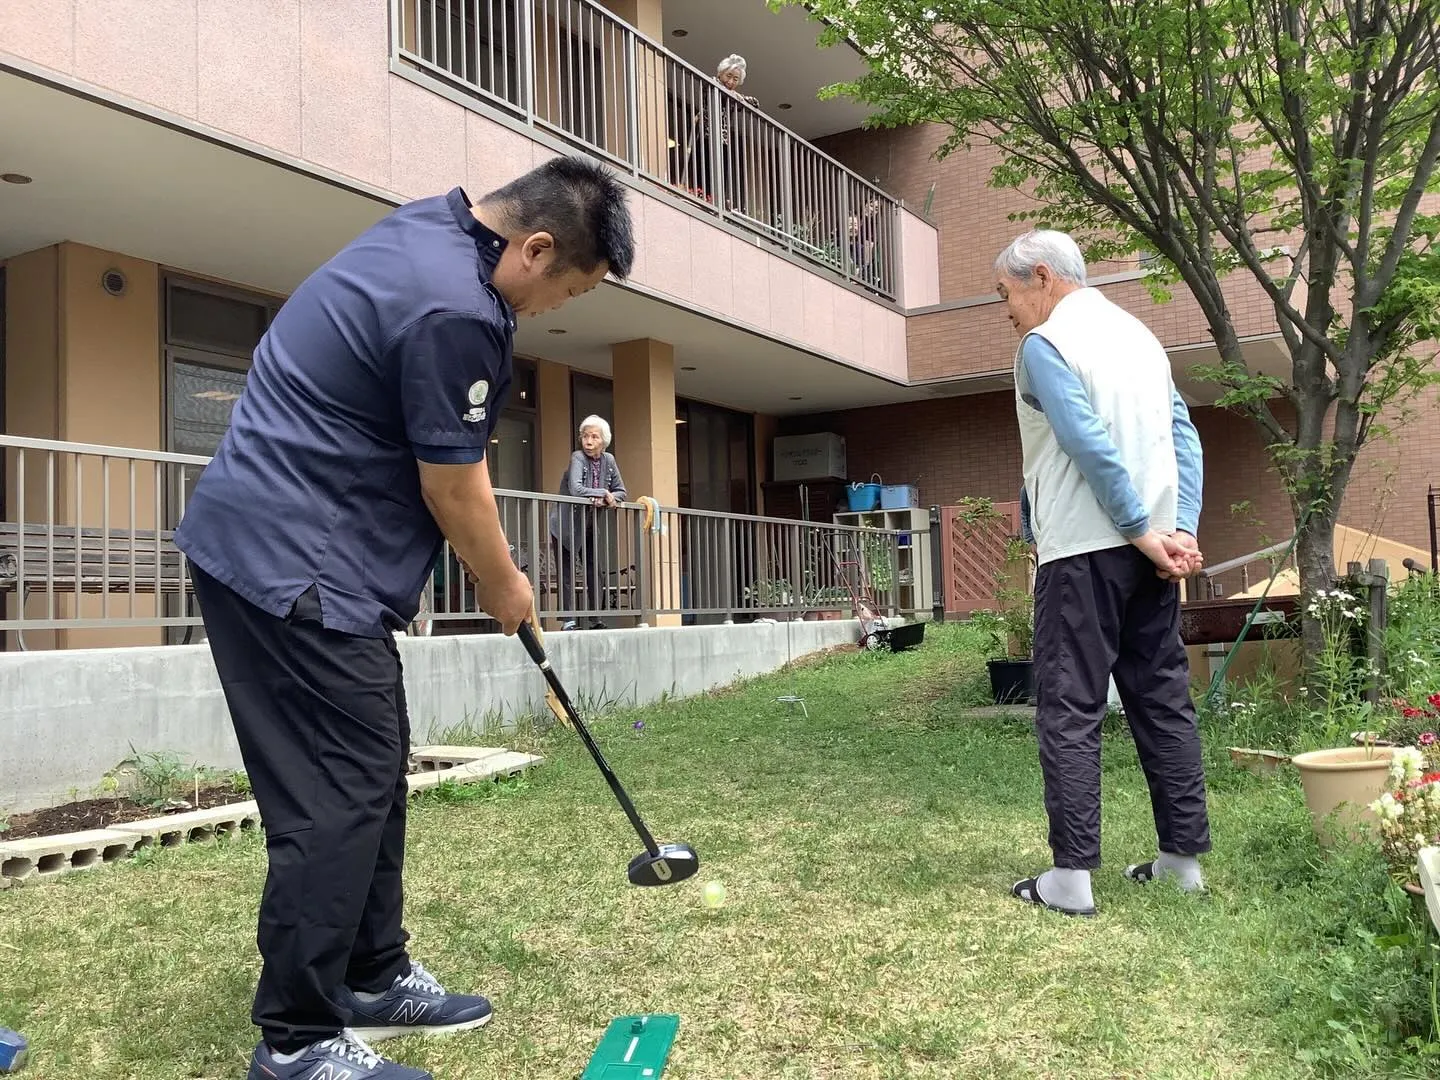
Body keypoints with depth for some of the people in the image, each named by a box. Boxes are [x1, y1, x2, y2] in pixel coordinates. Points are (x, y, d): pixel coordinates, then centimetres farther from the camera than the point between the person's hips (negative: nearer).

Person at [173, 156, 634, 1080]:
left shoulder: (428, 229, 10)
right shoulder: (456, 310, -23)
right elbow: (452, 488, -14)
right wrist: (506, 586, 4)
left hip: (286, 545, 11)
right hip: (293, 563, -11)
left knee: (375, 772, 14)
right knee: (340, 794, -5)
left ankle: (373, 979, 26)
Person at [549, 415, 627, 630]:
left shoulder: (608, 460, 2)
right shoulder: (577, 458, -15)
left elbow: (622, 493, 7)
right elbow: (575, 490, -31)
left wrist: (606, 499, -13)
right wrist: (603, 493, -21)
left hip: (592, 526, 6)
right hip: (568, 525, -6)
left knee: (595, 572, 4)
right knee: (567, 574, -8)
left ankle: (596, 620, 9)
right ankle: (569, 621, -6)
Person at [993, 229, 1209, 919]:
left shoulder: (1045, 344, -6)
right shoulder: (1137, 333, 18)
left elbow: (1091, 446, -18)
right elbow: (1185, 439, 10)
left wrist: (1142, 531, -13)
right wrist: (1183, 530, 2)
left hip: (1082, 549, -8)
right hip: (1149, 548, 8)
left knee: (1071, 711, -4)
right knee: (1164, 700, 11)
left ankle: (1072, 875, -2)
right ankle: (1184, 857, 18)